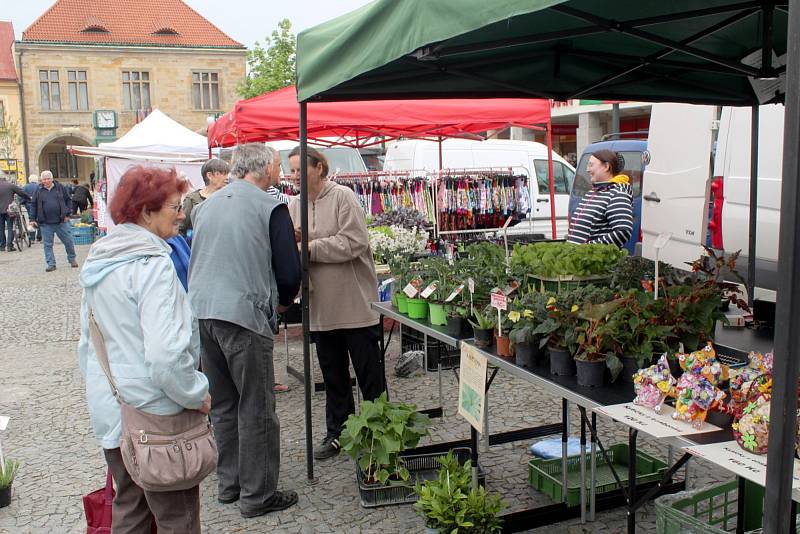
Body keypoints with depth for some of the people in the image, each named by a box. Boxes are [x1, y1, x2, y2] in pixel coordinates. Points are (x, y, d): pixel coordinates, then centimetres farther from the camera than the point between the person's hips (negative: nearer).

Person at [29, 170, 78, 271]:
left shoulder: (60, 187, 4)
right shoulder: (39, 191, 5)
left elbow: (68, 200, 9)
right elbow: (33, 205, 8)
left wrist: (67, 213, 1)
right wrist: (33, 219, 3)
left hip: (61, 221, 0)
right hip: (46, 223, 0)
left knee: (68, 241, 4)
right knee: (48, 244, 3)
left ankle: (72, 259, 23)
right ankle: (51, 264, 10)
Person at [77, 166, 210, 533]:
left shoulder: (98, 261, 7)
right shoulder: (152, 265, -21)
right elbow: (166, 354, -29)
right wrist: (197, 395, -14)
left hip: (108, 409, 9)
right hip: (155, 414, -9)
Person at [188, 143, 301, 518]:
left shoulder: (205, 206, 12)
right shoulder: (270, 208, -7)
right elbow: (289, 272, -8)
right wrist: (282, 303, 10)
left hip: (200, 309, 7)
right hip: (243, 316, -6)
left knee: (222, 404, 17)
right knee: (255, 408, 4)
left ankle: (229, 483, 28)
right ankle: (257, 495, 12)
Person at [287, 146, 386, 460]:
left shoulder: (343, 198, -10)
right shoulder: (294, 206, 9)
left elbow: (354, 242, -20)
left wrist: (309, 247, -18)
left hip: (356, 303, -6)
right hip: (322, 307, 6)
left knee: (369, 374, 5)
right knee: (333, 376, 15)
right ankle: (337, 433, 28)